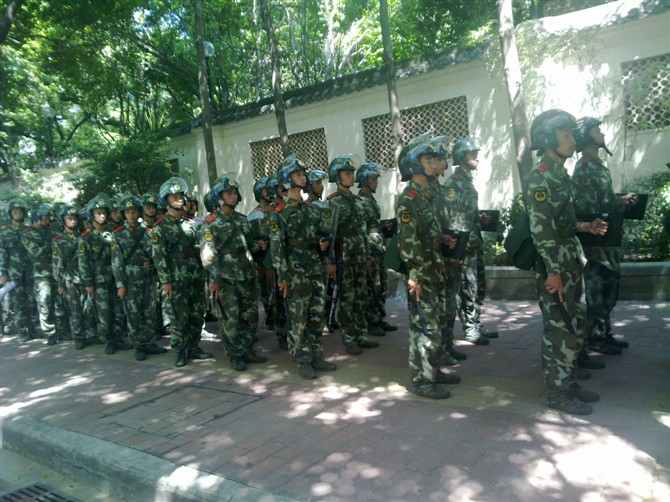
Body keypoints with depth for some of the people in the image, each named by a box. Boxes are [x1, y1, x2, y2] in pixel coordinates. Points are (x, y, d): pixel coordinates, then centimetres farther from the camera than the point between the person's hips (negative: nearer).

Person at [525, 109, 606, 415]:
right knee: (561, 332, -2)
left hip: (572, 265, 10)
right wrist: (553, 272, -22)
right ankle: (557, 393, 10)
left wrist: (585, 227, 7)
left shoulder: (561, 175, 15)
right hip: (554, 268, -10)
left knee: (576, 328, 16)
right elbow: (541, 230, -21)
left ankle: (568, 383, 28)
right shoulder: (539, 179, -15)